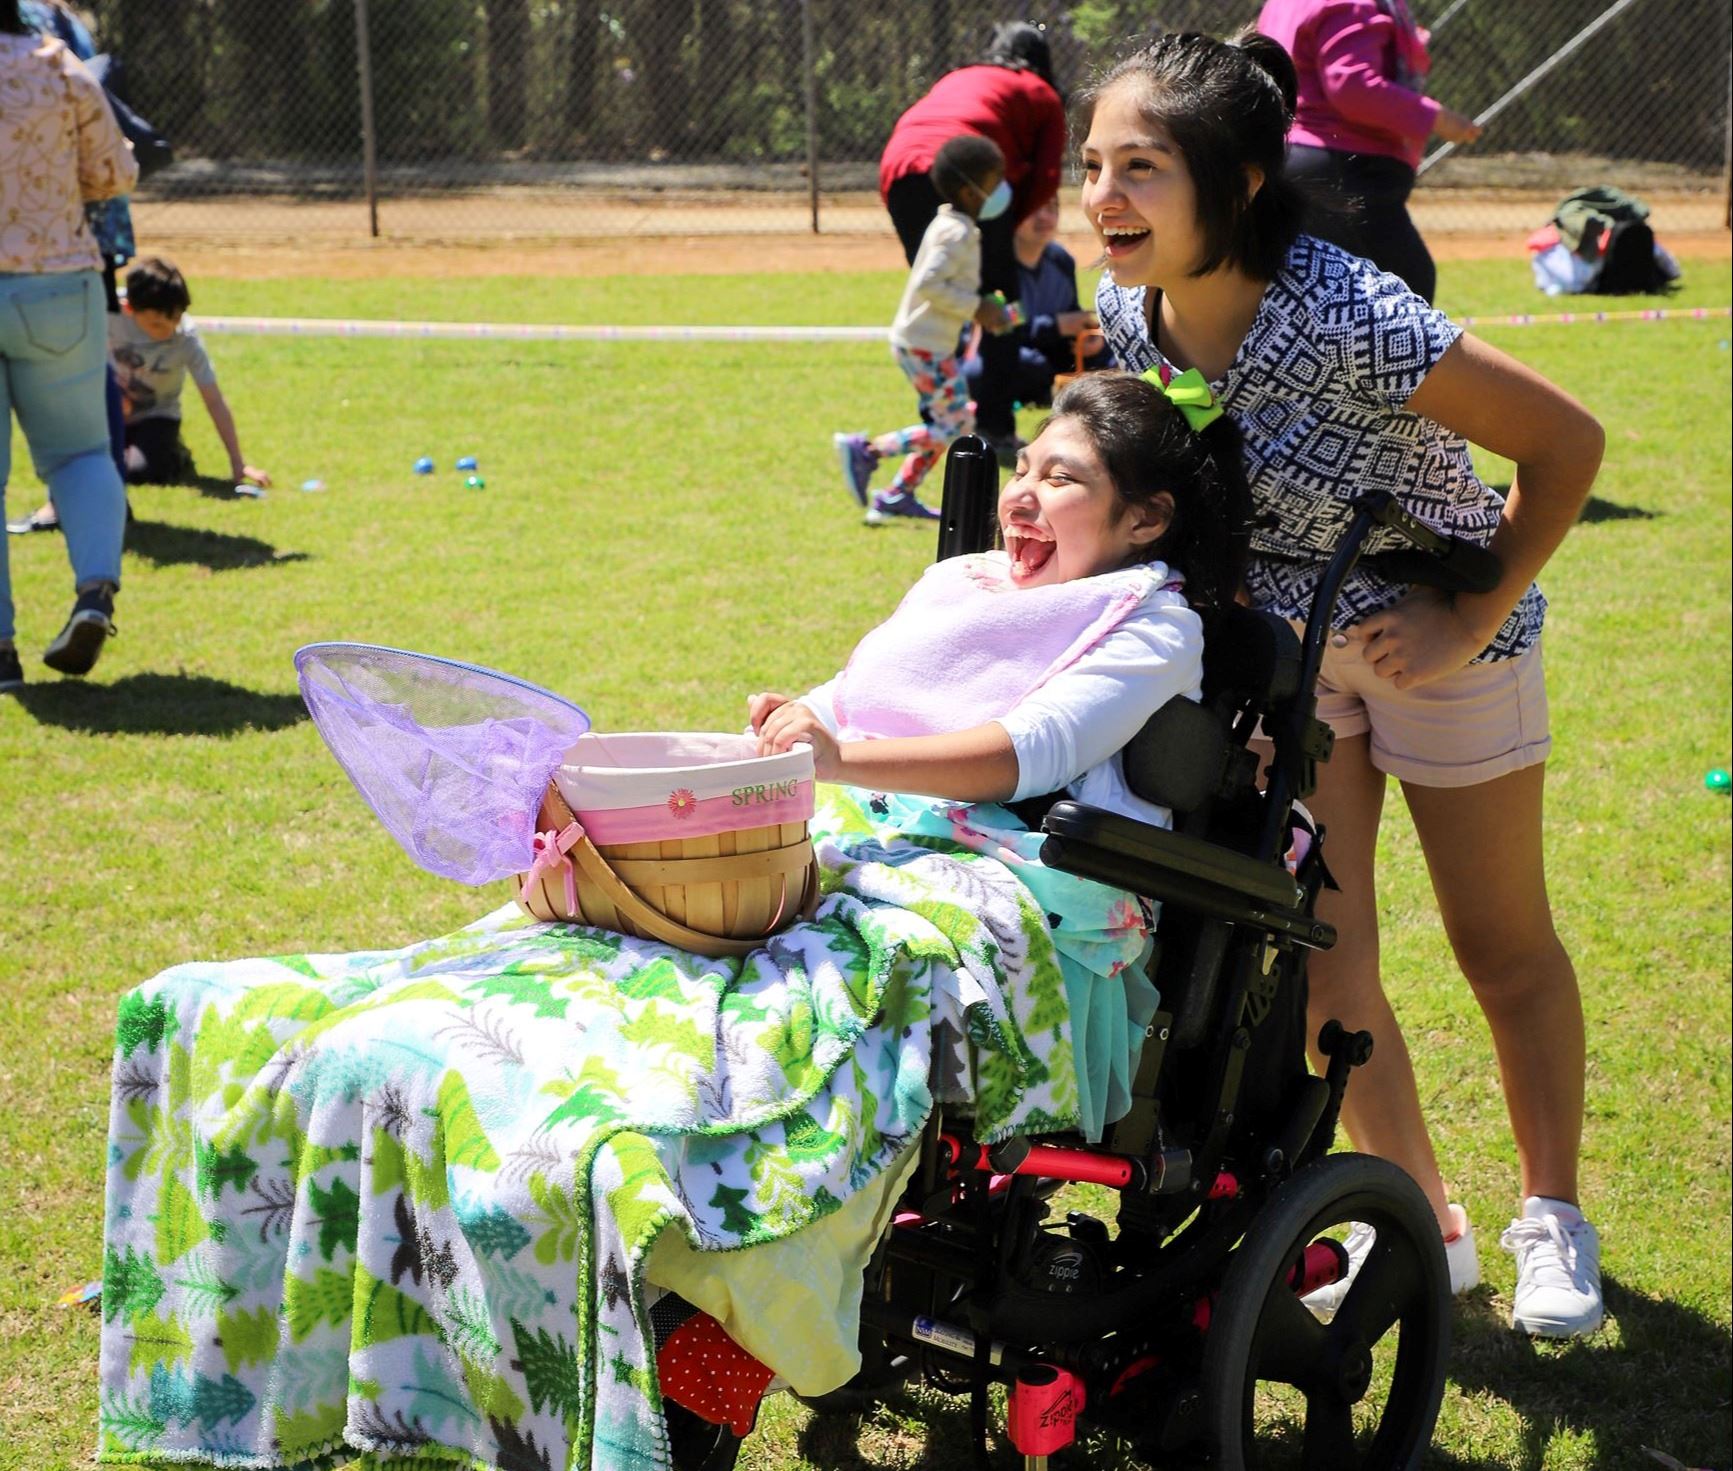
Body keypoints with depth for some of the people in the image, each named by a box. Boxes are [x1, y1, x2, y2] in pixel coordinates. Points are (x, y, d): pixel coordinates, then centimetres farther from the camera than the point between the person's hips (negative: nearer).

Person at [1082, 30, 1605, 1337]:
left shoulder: (1345, 316, -34)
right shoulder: (1127, 315, -16)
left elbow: (1567, 441, -25)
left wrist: (1474, 619, -21)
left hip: (1435, 631, -5)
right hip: (1276, 647, 5)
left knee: (1504, 946, 9)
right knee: (1321, 960, 5)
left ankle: (1554, 1220, 30)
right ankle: (1428, 1229, 23)